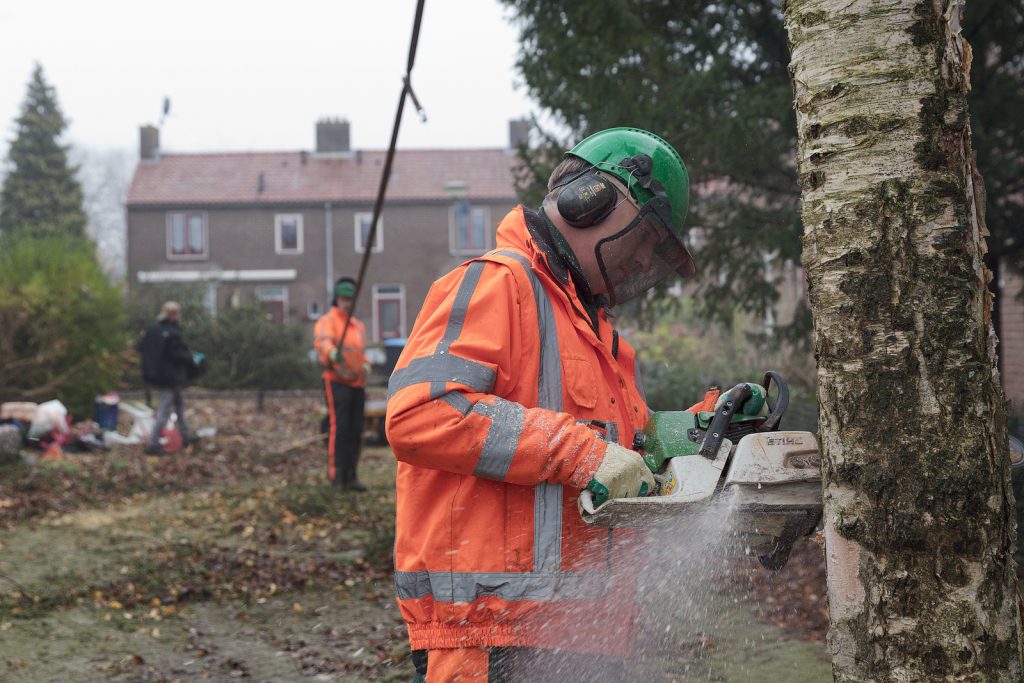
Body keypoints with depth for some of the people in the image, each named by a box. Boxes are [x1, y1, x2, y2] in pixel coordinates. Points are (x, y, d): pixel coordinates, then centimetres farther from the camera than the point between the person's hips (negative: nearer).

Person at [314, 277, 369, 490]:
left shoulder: (359, 326, 21)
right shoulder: (327, 321, -3)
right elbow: (322, 341, -24)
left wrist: (365, 365, 5)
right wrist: (332, 352, -47)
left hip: (358, 384, 7)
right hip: (337, 382, -7)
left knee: (355, 432, 5)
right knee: (339, 428, -13)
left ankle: (350, 476, 11)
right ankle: (336, 475, -11)